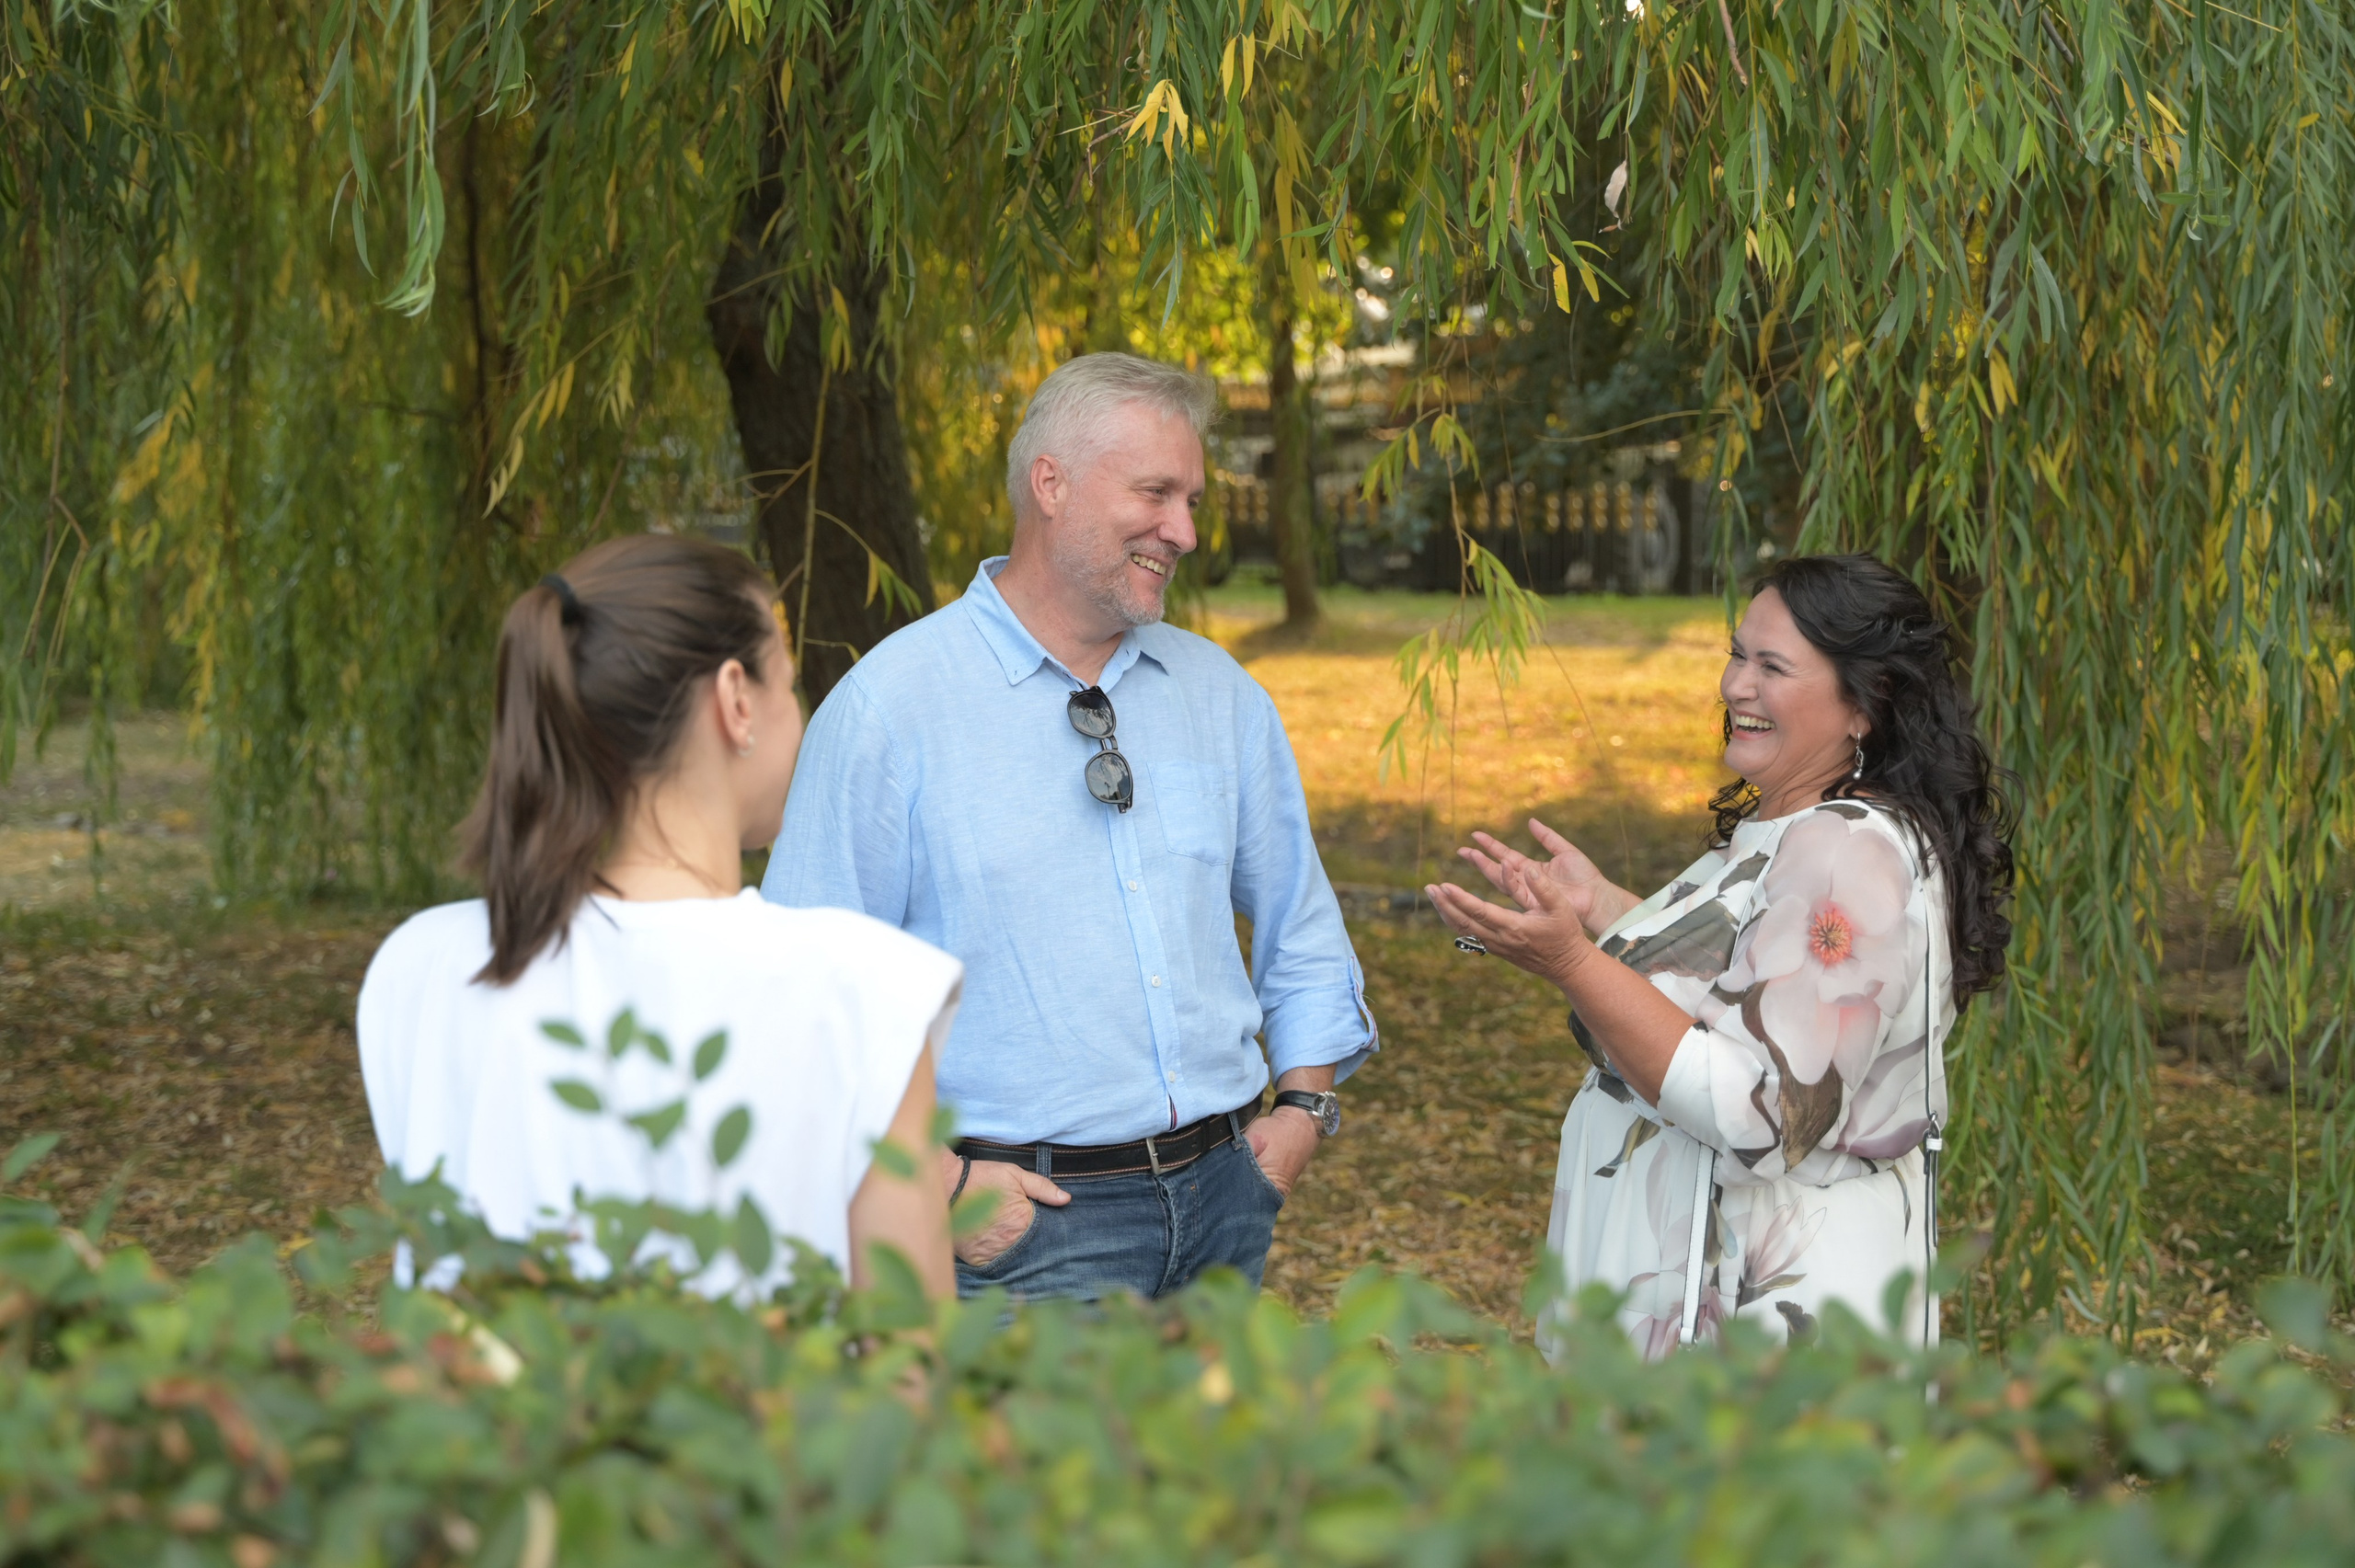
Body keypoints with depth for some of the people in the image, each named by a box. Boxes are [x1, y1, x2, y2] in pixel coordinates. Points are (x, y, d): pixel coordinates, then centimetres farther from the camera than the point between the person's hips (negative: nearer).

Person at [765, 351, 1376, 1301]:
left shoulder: (1221, 695, 11)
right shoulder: (889, 705, -7)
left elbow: (1300, 930, 21)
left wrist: (1305, 1107, 8)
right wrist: (936, 1182, -15)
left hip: (1222, 1204, 5)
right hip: (1026, 1216, -5)